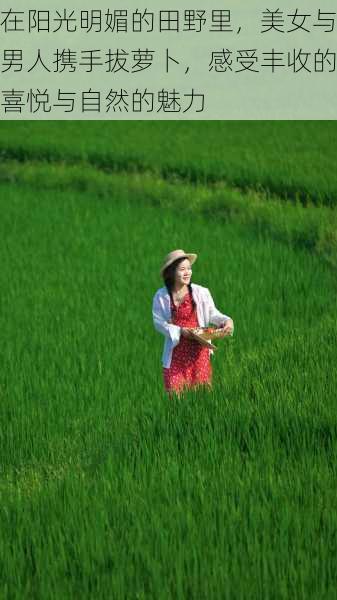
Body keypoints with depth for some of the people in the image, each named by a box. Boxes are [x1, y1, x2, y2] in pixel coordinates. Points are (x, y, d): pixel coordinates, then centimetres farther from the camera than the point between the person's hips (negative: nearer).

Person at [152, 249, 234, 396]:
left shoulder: (201, 292, -4)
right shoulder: (161, 296, -3)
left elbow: (212, 313, 2)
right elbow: (159, 322, -4)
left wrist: (227, 321, -18)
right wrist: (180, 331, -16)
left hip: (198, 349, 0)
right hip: (176, 350, 0)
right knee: (175, 393, 1)